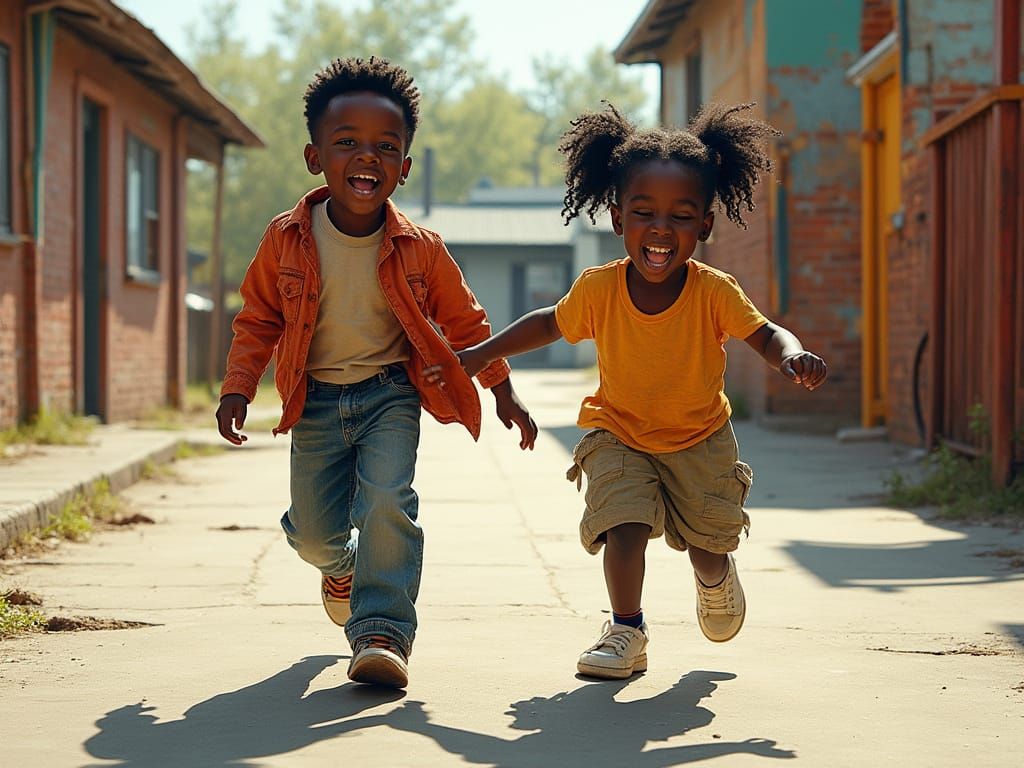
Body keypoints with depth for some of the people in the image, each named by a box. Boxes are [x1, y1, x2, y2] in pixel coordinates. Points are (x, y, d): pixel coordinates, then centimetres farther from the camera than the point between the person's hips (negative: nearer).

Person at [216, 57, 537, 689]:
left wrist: (503, 392, 6)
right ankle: (341, 564, 41)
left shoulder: (420, 250, -10)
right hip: (315, 399, 1)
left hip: (390, 394, -1)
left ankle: (383, 632, -15)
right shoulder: (286, 241, -10)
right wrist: (237, 390, -7)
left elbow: (465, 323, 3)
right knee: (314, 528, 4)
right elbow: (257, 321, 2)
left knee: (387, 504, -22)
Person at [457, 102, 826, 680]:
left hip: (700, 437, 0)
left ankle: (716, 578, 45)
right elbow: (551, 324, -2)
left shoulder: (715, 292, -24)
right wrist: (483, 354, -9)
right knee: (626, 522, -20)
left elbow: (765, 334, -12)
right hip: (618, 435, 0)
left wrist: (793, 356, -35)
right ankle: (627, 631, 2)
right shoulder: (598, 290, -21)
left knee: (710, 539, 6)